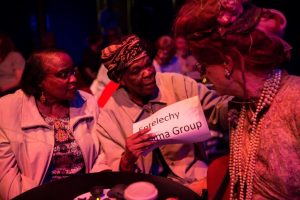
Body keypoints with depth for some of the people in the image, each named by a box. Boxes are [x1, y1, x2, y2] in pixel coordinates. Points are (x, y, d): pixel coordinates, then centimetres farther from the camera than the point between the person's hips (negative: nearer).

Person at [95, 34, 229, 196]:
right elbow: (117, 177, -3)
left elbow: (218, 110, 2)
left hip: (194, 179, 1)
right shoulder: (109, 117, -4)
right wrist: (127, 160, -25)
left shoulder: (177, 84, -1)